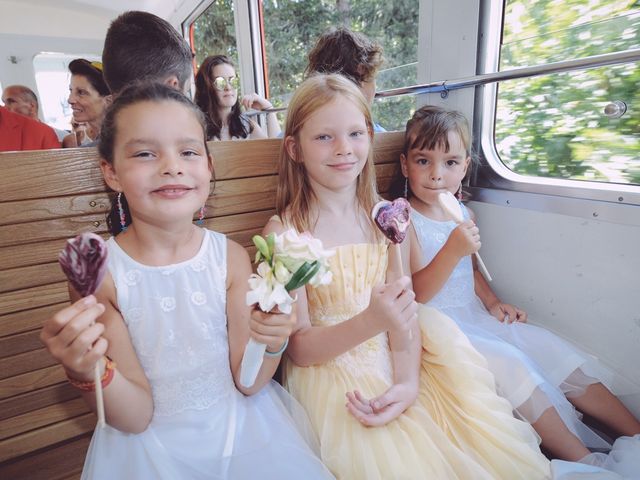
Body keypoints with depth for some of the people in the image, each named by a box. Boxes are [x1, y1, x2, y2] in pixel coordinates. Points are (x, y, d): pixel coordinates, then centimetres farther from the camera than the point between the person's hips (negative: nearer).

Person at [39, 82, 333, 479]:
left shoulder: (231, 256, -13)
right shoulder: (98, 273, -16)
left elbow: (247, 382, -8)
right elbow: (136, 416, -13)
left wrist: (270, 343, -27)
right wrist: (89, 372, -30)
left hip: (242, 426, 0)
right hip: (151, 444, 1)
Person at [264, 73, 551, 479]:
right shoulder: (284, 232, -13)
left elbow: (405, 313, -3)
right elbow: (299, 347, -13)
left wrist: (407, 383, -19)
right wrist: (370, 322, -30)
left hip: (394, 367, 4)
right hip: (329, 375, -3)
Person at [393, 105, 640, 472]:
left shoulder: (464, 215, 8)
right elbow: (416, 293, -20)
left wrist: (493, 303, 6)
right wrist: (453, 249, -32)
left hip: (474, 314, 8)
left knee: (553, 349, -1)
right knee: (509, 362, -24)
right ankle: (587, 462, -11)